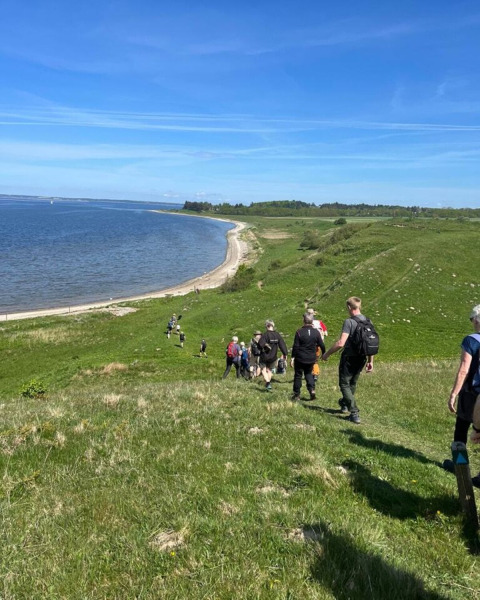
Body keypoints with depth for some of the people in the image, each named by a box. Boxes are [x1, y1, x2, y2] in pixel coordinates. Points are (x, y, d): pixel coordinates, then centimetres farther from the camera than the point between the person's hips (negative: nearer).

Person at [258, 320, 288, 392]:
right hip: (273, 357, 5)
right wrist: (285, 354, 9)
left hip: (264, 357, -5)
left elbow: (260, 345, -24)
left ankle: (268, 383, -13)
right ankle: (268, 385, 24)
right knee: (269, 370, 21)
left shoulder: (264, 335, -18)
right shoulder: (277, 335, -2)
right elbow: (282, 344, 1)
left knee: (264, 370, 7)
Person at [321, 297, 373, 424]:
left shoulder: (349, 321, -18)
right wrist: (370, 362, 15)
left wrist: (326, 354, -14)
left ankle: (354, 413, -1)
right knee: (353, 383, 24)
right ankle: (345, 404, 45)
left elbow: (340, 343, -25)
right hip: (362, 358, 7)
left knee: (344, 384, 6)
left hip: (349, 357, -7)